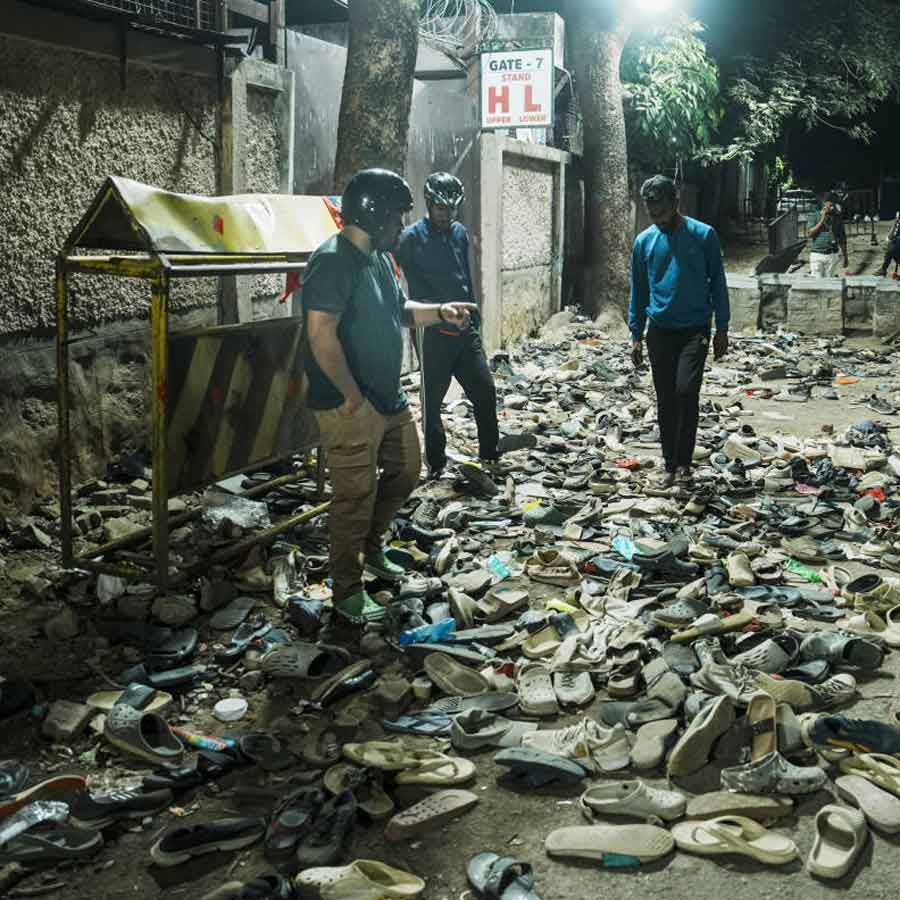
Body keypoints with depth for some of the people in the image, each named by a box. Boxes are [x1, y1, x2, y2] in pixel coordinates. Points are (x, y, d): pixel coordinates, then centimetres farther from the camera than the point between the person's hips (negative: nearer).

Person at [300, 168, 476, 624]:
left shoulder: (379, 256, 10)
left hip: (390, 397, 10)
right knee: (356, 495, 0)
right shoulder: (332, 261, -21)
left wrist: (439, 311, 6)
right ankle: (347, 591, 14)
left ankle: (369, 545, 41)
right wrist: (353, 396, -22)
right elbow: (321, 335, -26)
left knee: (406, 470, 21)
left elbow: (398, 309, 25)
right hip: (349, 407, -10)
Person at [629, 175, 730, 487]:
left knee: (686, 390, -18)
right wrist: (636, 335, 9)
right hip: (660, 331, 3)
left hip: (694, 329, -3)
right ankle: (670, 464, 16)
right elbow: (638, 291, 11)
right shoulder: (643, 241, 4)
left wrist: (722, 328, -1)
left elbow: (717, 282, 1)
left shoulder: (703, 235, -4)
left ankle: (683, 461, -7)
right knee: (665, 400, 5)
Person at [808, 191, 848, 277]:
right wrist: (822, 220, -16)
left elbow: (842, 238, 10)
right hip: (817, 254, -2)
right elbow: (810, 233, -12)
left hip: (832, 255, 2)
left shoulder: (838, 217, 6)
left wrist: (845, 257, 10)